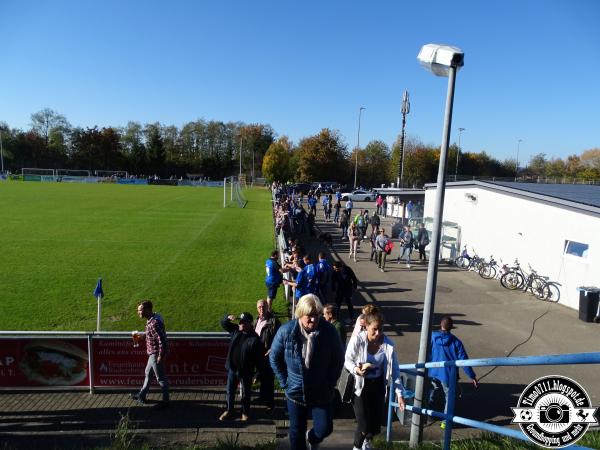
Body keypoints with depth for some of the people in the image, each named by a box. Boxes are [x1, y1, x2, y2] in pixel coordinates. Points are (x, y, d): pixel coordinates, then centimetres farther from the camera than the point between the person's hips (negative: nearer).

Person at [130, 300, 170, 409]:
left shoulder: (154, 323, -29)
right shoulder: (151, 320, 3)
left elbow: (162, 340, -29)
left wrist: (161, 356, -23)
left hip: (156, 354, -10)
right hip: (153, 353, 10)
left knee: (161, 378, 5)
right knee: (148, 373, 25)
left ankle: (165, 401, 20)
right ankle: (141, 396, 43)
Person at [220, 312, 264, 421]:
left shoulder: (255, 339, -21)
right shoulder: (236, 330, -4)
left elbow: (258, 358, -16)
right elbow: (223, 324, 5)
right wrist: (228, 318, -18)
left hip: (246, 371, -5)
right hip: (232, 368, 5)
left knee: (246, 393, 14)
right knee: (230, 391, 20)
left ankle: (245, 412, 35)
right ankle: (229, 410, 39)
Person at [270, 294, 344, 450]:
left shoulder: (329, 331, -18)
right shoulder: (286, 331, -17)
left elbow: (338, 360, -4)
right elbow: (274, 358, -2)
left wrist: (330, 383, -5)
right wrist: (284, 382, -4)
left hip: (322, 392, 0)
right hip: (295, 391, 1)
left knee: (324, 428, 5)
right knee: (297, 431, 15)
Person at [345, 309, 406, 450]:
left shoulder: (388, 343, -14)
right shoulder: (357, 340, -23)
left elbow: (394, 369, -7)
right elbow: (347, 360, -11)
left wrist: (399, 393, -10)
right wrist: (356, 369, -32)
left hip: (378, 386, 3)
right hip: (360, 386, -3)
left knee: (376, 427, 10)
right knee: (364, 426, -6)